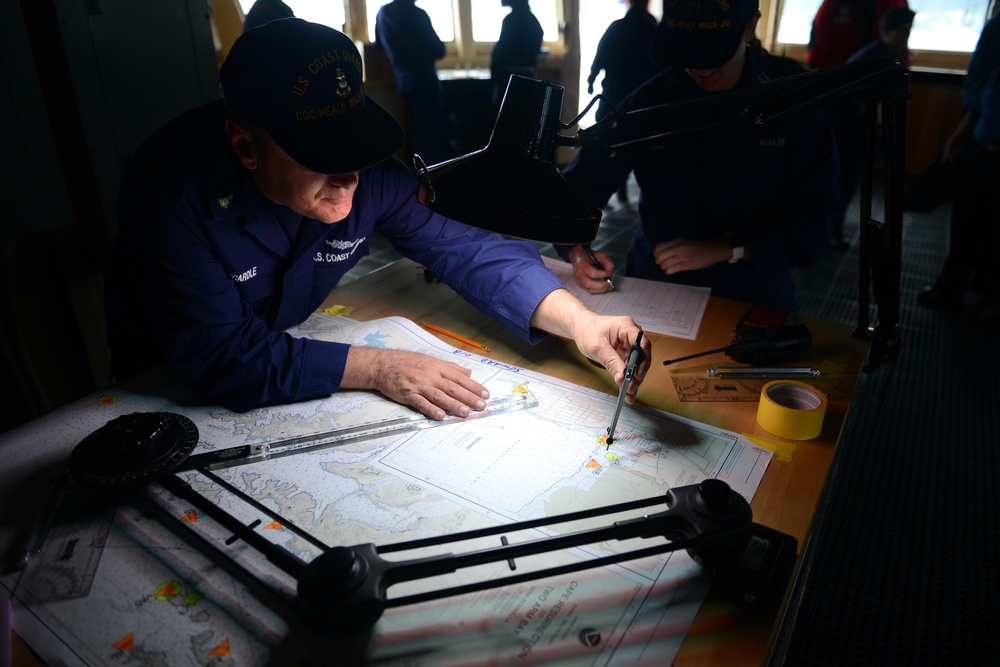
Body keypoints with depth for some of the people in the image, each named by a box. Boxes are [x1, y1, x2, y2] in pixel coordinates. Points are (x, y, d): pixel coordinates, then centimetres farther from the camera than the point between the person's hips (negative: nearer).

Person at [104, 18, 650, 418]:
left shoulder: (365, 169, -20)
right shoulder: (174, 188, -33)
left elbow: (466, 251, -19)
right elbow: (221, 358, -36)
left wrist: (579, 321, -33)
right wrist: (375, 368, -37)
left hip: (290, 349, 3)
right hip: (168, 389, -2)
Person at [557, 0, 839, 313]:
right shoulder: (650, 100, -4)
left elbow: (814, 220, -8)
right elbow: (581, 182, -4)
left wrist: (725, 249, -20)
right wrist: (577, 250, -22)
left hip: (753, 296, -1)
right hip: (653, 289, 2)